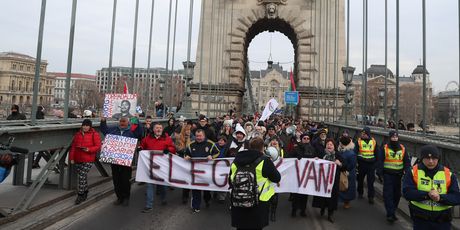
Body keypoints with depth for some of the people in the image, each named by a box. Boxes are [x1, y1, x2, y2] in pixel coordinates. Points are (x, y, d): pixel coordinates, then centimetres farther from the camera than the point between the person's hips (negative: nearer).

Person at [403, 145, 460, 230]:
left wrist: (441, 197, -23)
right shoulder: (413, 172, -6)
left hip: (443, 221, 2)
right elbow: (407, 192, -15)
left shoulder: (449, 174, -1)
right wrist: (427, 194, -27)